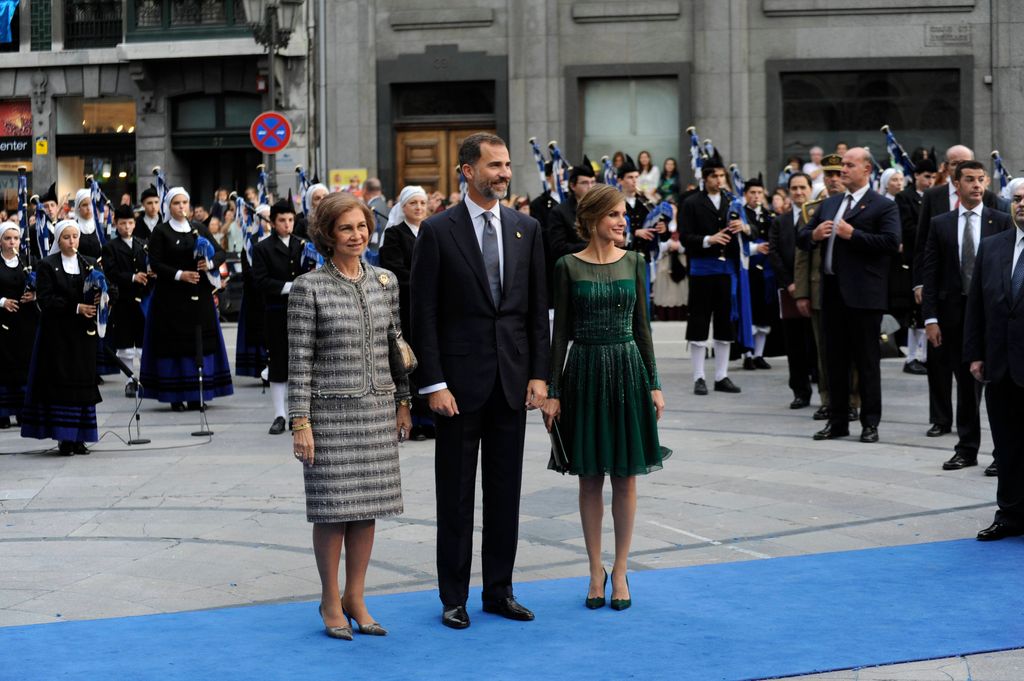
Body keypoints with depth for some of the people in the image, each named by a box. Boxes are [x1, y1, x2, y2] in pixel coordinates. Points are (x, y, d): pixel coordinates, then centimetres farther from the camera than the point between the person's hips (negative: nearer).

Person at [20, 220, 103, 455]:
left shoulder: (90, 264, 11)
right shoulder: (47, 266, 0)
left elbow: (102, 292, 8)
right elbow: (45, 300, -10)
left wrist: (99, 301, -16)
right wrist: (76, 308, -18)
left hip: (83, 332, 3)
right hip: (57, 333, -3)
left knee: (83, 381, 2)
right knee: (60, 382, -4)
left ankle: (79, 437, 6)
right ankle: (64, 437, -2)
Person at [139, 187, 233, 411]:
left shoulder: (200, 229, 11)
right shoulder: (161, 232, 0)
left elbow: (220, 252, 7)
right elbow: (155, 263, -7)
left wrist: (210, 263, -14)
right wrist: (179, 274, -18)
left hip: (199, 295, 4)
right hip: (171, 297, -3)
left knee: (200, 341, 1)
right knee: (174, 342, -4)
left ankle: (196, 395, 5)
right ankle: (175, 395, 0)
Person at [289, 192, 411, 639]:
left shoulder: (385, 281, 7)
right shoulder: (309, 287, -7)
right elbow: (299, 359, -8)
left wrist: (402, 401, 12)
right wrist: (300, 421, -11)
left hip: (377, 409, 4)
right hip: (330, 412, -4)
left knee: (367, 507, 7)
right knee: (333, 507, 1)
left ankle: (355, 598, 19)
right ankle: (331, 602, 14)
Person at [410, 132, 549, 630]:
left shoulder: (526, 229, 8)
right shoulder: (438, 231, -5)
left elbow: (538, 308, 9)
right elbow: (424, 314, -7)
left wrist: (538, 374, 2)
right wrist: (433, 383, -12)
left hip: (512, 381, 4)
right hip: (460, 380, -4)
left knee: (505, 491, 9)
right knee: (455, 494, 3)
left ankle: (499, 590, 19)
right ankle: (454, 597, 11)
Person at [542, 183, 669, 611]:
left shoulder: (633, 263, 4)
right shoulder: (568, 267, -3)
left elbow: (641, 327, 7)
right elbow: (561, 332, -2)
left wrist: (654, 384, 3)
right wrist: (552, 392, -5)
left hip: (627, 370, 2)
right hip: (585, 371, -2)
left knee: (625, 477, 5)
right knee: (590, 476, 6)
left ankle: (619, 570, 14)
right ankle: (596, 570, 16)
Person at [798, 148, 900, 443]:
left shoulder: (883, 206, -3)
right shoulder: (830, 204, 17)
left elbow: (891, 242, -17)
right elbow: (801, 238, 18)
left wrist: (852, 234, -19)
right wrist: (814, 234, -4)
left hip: (863, 294, -6)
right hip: (832, 292, 7)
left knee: (866, 361, 0)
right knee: (836, 360, 11)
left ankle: (870, 423, 6)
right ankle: (838, 421, 18)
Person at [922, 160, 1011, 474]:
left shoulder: (1001, 222, 2)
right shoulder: (940, 224, 6)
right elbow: (930, 274, 4)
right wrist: (931, 318, -3)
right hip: (955, 315, 2)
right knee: (965, 384, 7)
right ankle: (967, 449, 16)